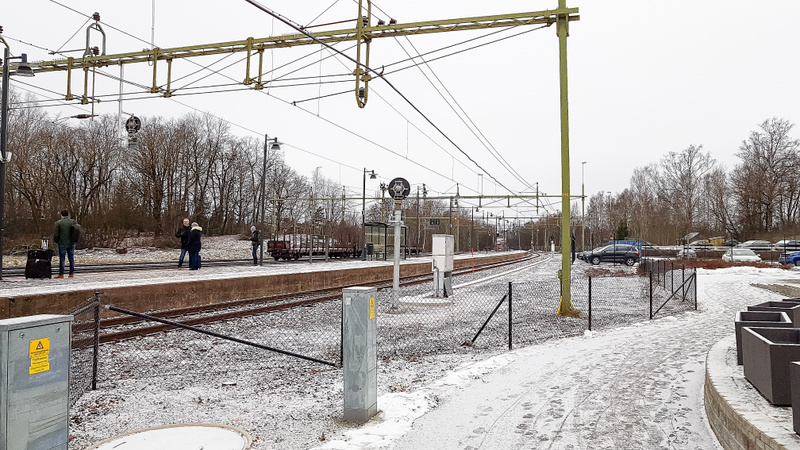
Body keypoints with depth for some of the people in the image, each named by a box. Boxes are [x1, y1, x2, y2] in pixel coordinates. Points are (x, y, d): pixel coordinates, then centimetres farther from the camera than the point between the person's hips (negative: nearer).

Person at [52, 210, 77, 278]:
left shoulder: (58, 223, -5)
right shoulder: (73, 222, 2)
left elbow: (55, 234, -5)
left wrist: (56, 241, 11)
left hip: (62, 243, -3)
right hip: (71, 243, 3)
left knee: (62, 259, 1)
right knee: (71, 258, 8)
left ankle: (61, 274, 1)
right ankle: (71, 273, 10)